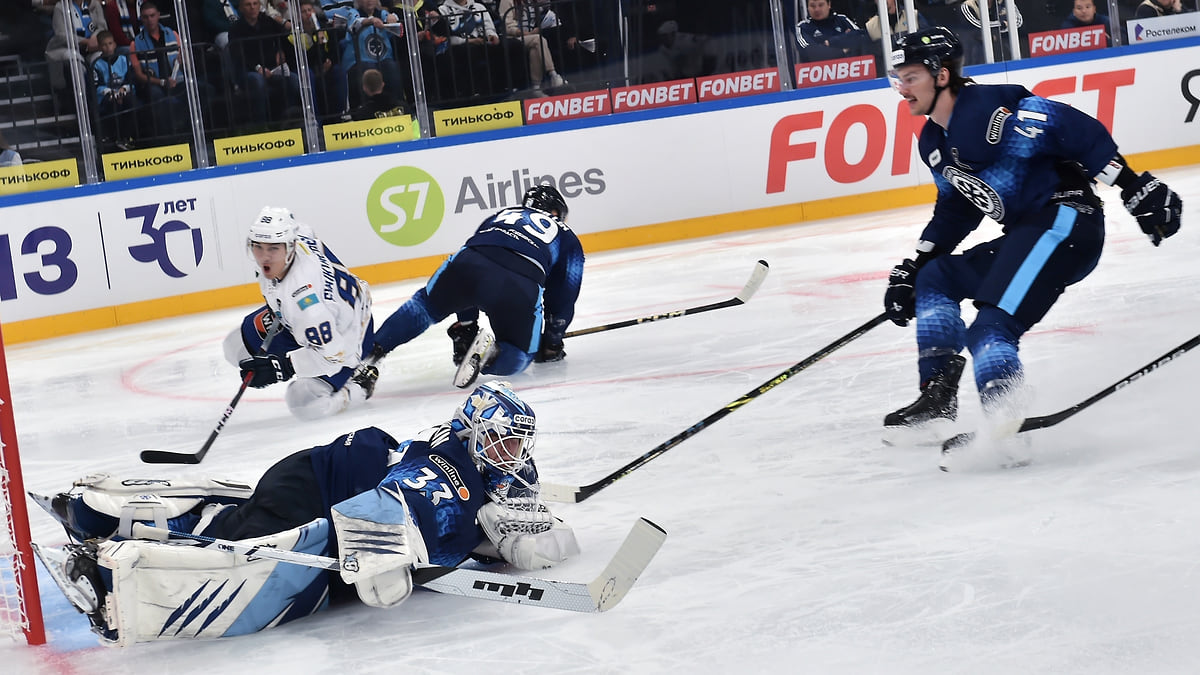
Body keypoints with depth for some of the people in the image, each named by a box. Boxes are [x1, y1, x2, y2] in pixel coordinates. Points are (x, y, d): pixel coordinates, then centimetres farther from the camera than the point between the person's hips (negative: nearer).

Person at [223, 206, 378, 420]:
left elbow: (330, 352, -39)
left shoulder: (304, 293, -43)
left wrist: (280, 366, -42)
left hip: (342, 338, -9)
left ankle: (360, 384, 6)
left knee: (305, 404, -24)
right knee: (237, 346, 5)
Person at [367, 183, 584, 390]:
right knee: (517, 357, 16)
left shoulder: (499, 217, 41)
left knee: (425, 305, 26)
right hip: (522, 286, -3)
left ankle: (370, 350, 12)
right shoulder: (567, 237, 33)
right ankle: (488, 352, -16)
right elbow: (563, 297, 30)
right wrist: (552, 343, 41)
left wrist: (465, 324, 46)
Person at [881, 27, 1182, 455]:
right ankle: (937, 397, 9)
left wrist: (1136, 189, -22)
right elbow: (954, 211, 27)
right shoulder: (934, 144, 15)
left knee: (989, 330, -22)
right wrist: (912, 270, 21)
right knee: (935, 279, 14)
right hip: (1024, 235, 10)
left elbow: (1079, 132, -19)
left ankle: (1002, 427, -29)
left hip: (1066, 222, -10)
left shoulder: (990, 108, -16)